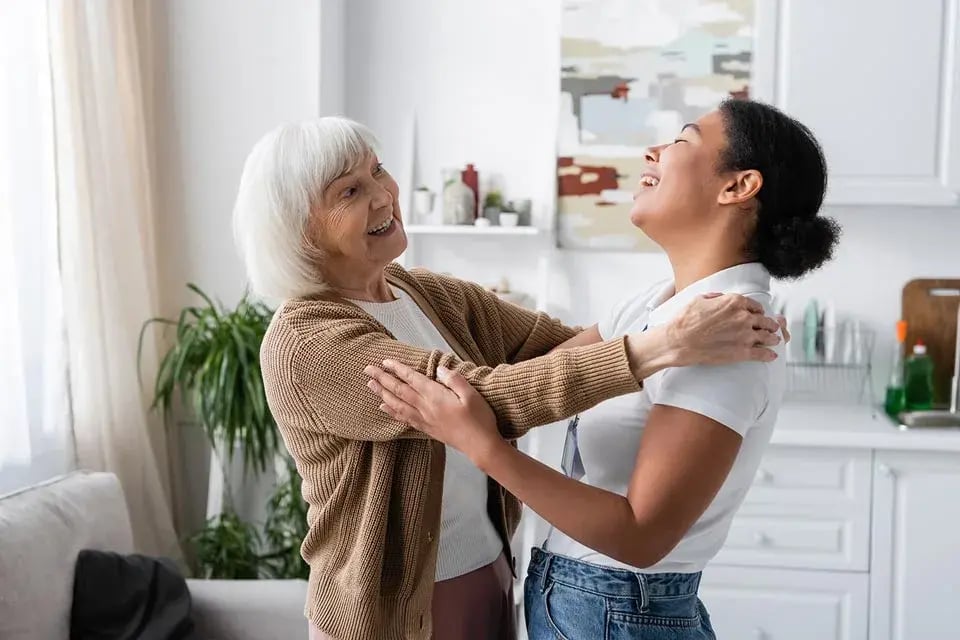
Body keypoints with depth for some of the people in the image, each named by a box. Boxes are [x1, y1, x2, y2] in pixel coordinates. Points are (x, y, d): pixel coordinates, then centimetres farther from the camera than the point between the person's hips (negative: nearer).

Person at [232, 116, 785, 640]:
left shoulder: (434, 296, 2)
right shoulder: (304, 343, -21)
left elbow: (569, 345, -3)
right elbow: (487, 396, -31)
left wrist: (681, 323, -19)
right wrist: (664, 347, -36)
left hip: (490, 580, 6)